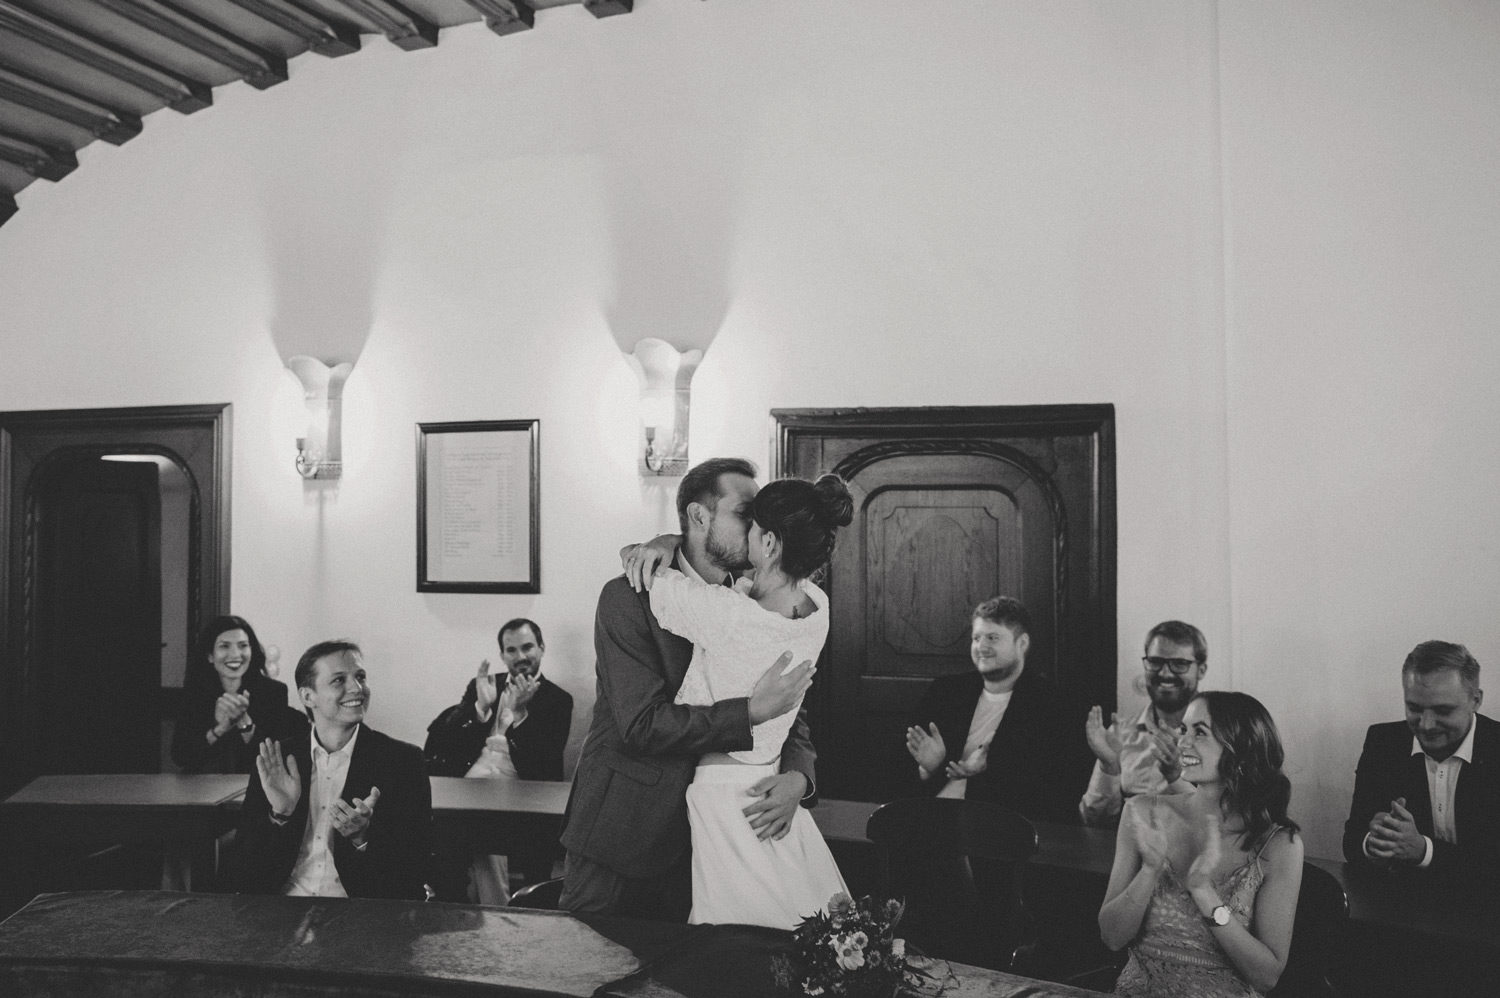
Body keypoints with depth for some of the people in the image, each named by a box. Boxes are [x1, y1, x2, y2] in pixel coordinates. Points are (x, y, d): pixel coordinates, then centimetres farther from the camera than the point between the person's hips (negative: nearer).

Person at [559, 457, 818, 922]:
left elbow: (791, 718, 4)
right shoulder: (628, 597, -13)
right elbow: (641, 725, -22)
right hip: (622, 832, -4)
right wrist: (752, 711, -26)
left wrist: (797, 777, -18)